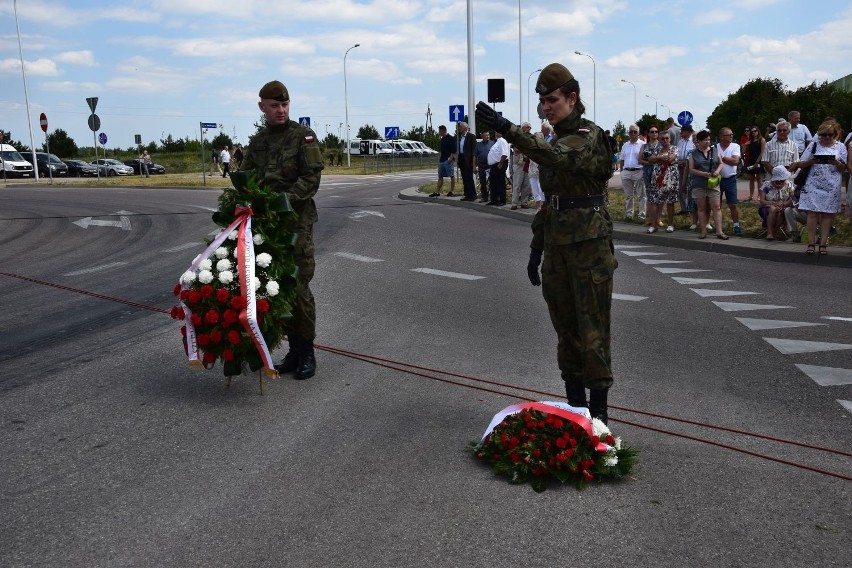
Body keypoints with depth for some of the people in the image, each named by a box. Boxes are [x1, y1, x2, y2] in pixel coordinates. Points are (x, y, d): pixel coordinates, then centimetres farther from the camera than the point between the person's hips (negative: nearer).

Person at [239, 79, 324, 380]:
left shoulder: (303, 136, -2)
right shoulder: (257, 142, 15)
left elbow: (311, 178, -10)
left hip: (297, 222, -5)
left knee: (298, 288, -6)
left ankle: (307, 352, 7)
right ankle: (294, 349, 19)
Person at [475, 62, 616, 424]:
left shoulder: (588, 136, -12)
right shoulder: (556, 140, 13)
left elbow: (557, 157, -34)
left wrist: (508, 130, -43)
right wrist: (536, 248, 15)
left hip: (590, 247, -8)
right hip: (557, 247, 8)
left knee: (593, 331, 0)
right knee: (566, 330, 12)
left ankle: (598, 408, 12)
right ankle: (574, 404, 24)